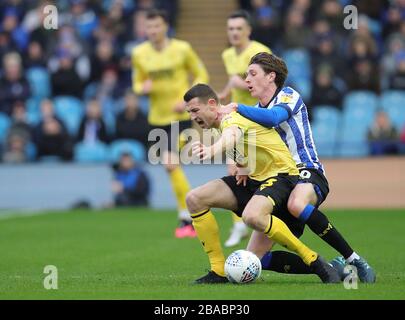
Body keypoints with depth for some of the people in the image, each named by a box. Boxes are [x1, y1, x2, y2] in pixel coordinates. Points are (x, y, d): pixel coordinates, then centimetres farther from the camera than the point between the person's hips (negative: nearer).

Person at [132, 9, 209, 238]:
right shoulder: (140, 53, 2)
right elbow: (138, 83, 14)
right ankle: (192, 218, 19)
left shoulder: (182, 49, -8)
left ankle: (187, 218, -8)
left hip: (181, 116, -4)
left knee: (171, 163, -18)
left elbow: (202, 76, 0)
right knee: (172, 167, 4)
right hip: (157, 117, 5)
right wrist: (143, 88, -11)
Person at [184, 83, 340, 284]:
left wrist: (211, 151, -68)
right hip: (252, 180, 10)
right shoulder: (223, 125, 12)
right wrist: (241, 167, 3)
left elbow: (231, 138, -46)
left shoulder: (231, 118, -17)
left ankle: (314, 261, -23)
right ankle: (219, 272, -5)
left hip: (280, 175, -10)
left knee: (252, 216, -39)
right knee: (194, 199, -7)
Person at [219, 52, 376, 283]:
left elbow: (273, 117, -27)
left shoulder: (289, 96, -5)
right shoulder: (258, 110, 18)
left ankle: (353, 259, -33)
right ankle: (329, 268, 6)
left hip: (307, 172, -8)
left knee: (296, 204, -45)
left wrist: (236, 107, -22)